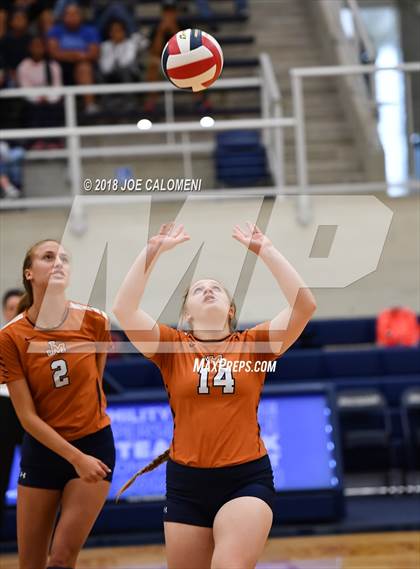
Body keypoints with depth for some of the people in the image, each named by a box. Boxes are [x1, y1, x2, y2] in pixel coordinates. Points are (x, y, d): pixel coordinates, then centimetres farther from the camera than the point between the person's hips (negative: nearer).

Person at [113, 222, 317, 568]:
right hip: (186, 482, 2)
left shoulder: (252, 345, 5)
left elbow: (305, 306, -6)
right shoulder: (172, 347, 5)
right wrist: (154, 250, -7)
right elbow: (124, 309, -8)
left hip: (247, 479, -2)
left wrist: (265, 250, -5)